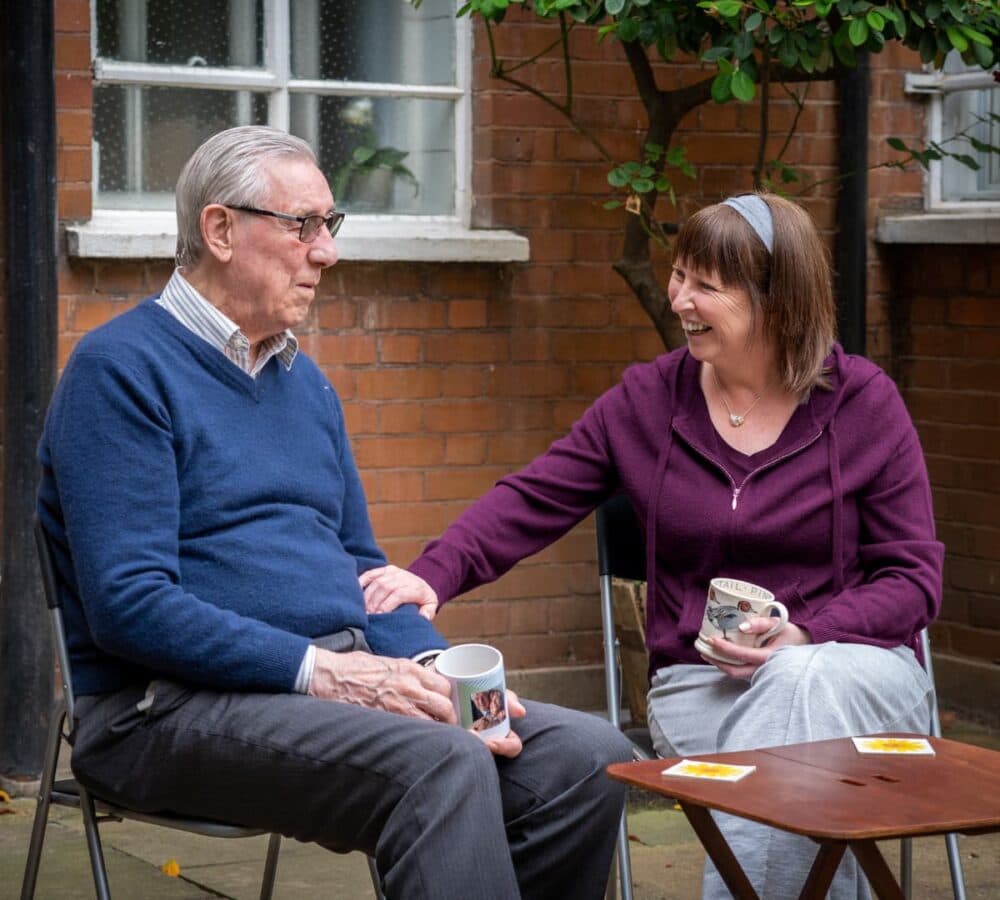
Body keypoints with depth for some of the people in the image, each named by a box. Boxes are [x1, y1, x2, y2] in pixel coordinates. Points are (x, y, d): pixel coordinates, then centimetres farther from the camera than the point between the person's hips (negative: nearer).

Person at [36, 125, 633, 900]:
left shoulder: (305, 380, 19)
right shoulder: (122, 370, -7)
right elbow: (127, 603, -17)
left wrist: (434, 668, 0)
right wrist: (316, 670, -22)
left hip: (340, 682, 8)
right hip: (176, 705, -8)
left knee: (588, 755, -11)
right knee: (439, 765, -33)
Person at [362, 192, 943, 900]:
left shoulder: (863, 402, 3)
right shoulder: (648, 401, 8)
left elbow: (915, 575, 2)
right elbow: (531, 502, 5)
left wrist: (804, 636, -15)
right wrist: (434, 575, -15)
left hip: (854, 661, 0)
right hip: (701, 680, 1)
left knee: (803, 681, -38)